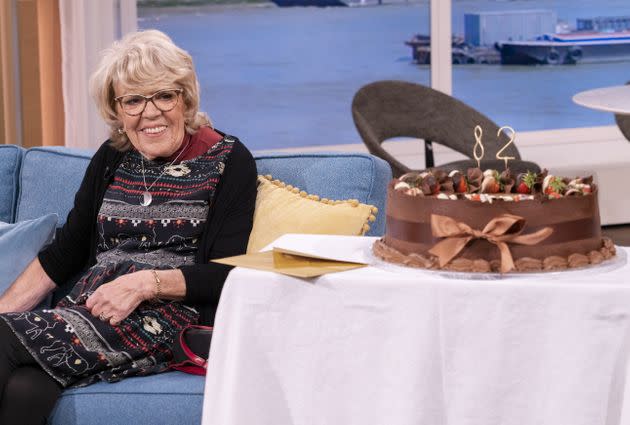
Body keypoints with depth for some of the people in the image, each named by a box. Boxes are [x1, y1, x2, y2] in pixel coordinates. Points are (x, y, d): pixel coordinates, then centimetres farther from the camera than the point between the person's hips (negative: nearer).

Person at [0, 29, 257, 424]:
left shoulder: (228, 160, 2)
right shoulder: (111, 159, 17)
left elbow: (226, 273, -5)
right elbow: (62, 255, 17)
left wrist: (147, 282, -17)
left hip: (172, 317, -4)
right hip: (90, 310, 5)